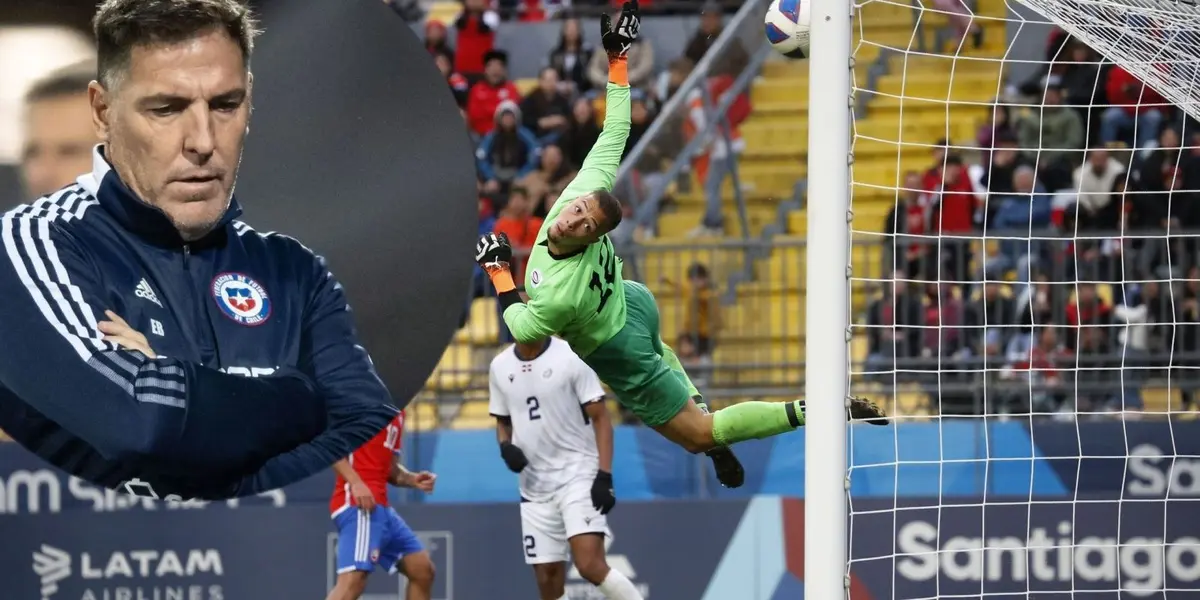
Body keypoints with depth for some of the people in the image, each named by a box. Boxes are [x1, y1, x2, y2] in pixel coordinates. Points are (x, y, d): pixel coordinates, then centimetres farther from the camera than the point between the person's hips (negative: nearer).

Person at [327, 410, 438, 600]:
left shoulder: (397, 411, 20)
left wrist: (412, 479, 4)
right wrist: (355, 482, -24)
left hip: (380, 506, 10)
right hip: (359, 502, -10)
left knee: (423, 571, 13)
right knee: (353, 580, -23)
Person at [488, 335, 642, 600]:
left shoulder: (572, 357, -8)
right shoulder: (500, 367, 6)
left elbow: (600, 419, -8)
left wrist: (604, 477, -17)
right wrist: (506, 447, -4)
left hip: (578, 475, -5)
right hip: (534, 486, 5)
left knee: (590, 565, -21)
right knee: (547, 579, 4)